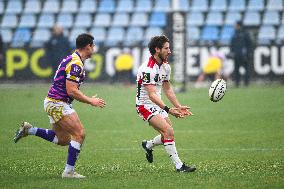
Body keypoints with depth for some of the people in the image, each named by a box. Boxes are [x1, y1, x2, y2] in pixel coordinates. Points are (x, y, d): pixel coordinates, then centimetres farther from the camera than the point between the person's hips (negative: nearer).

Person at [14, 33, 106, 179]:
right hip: (58, 103, -10)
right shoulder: (76, 64, -19)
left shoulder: (72, 60, 15)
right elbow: (71, 91, -23)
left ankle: (28, 130, 18)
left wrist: (88, 99, 17)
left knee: (63, 139, 16)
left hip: (52, 103, 10)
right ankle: (69, 171, -8)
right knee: (79, 134, -10)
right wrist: (90, 101, -14)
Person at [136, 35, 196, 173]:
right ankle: (179, 165, -16)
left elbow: (167, 89, 16)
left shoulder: (165, 66, 5)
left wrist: (179, 107, 9)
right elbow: (152, 94, -30)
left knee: (168, 134, 7)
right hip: (146, 105, -9)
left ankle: (148, 145, 34)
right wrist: (168, 110, -38)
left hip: (157, 104, 9)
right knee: (169, 131, -20)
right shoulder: (148, 69, -24)